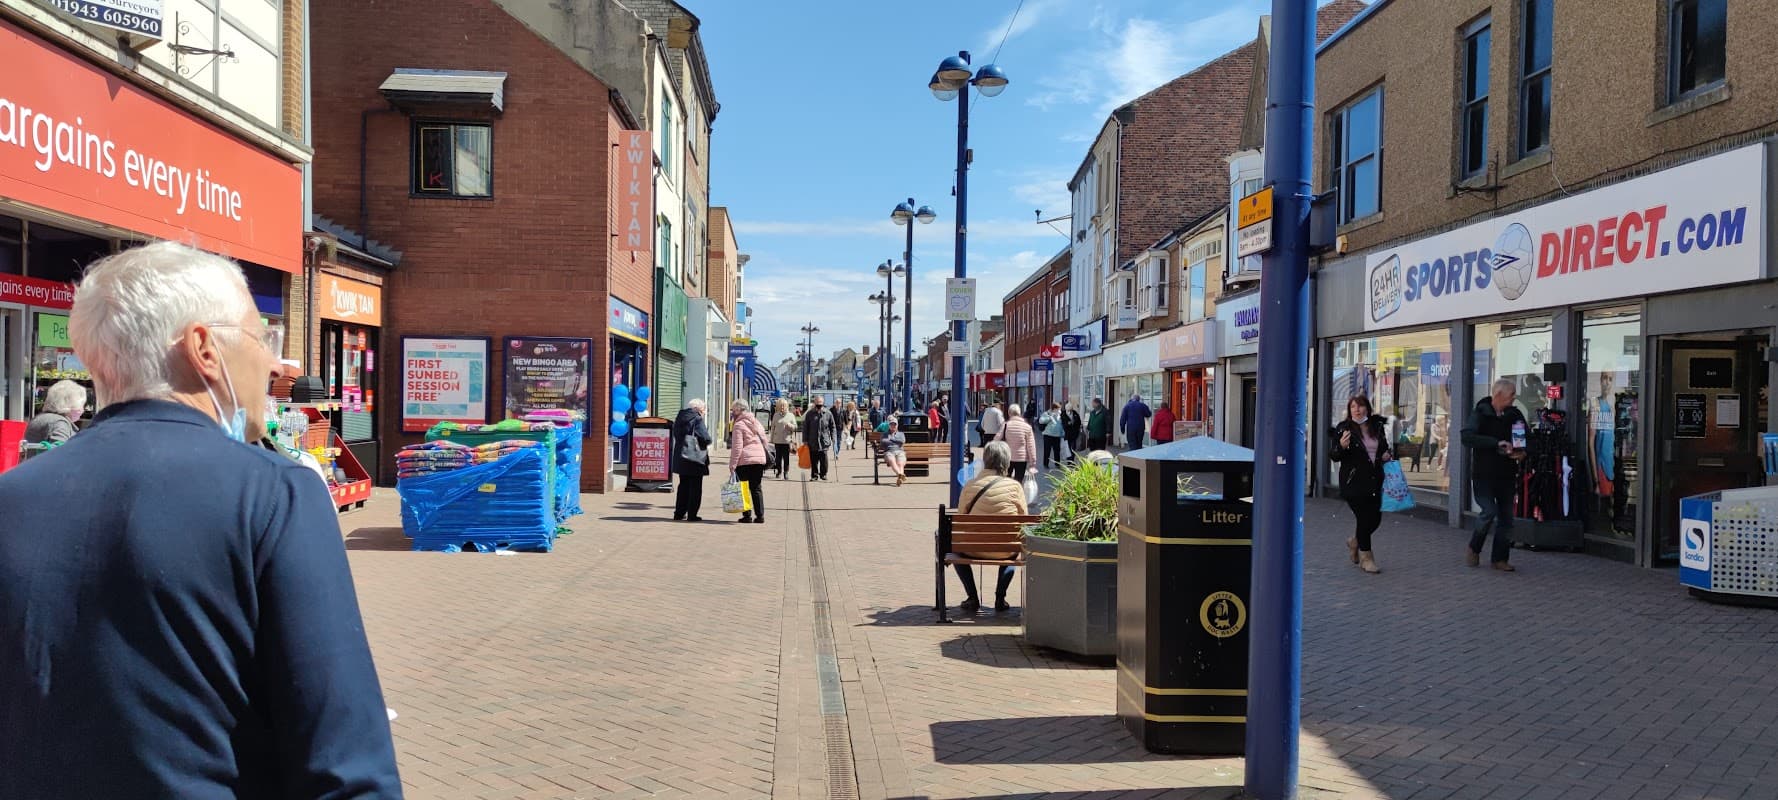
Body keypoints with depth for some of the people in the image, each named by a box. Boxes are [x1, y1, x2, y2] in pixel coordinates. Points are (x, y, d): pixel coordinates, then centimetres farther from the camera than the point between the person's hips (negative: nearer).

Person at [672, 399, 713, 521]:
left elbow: (676, 435, 18)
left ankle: (679, 513, 17)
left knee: (683, 485, 15)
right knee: (695, 487, 0)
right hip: (695, 456, -7)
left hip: (680, 457, 7)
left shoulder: (680, 418, 13)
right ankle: (691, 515, 0)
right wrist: (707, 445, 5)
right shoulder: (697, 419, -10)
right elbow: (706, 438, -14)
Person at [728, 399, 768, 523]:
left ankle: (747, 515, 0)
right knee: (757, 488, 10)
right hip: (759, 459, 6)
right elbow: (764, 441, 17)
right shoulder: (757, 423, 15)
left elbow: (737, 447, -13)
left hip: (744, 461, -6)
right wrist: (764, 456, 23)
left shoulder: (738, 425, -7)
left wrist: (732, 464, -13)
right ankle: (760, 515, 8)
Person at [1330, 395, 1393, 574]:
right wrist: (1341, 446, -28)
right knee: (1364, 518, -4)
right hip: (1354, 483, -5)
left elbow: (1384, 447, 25)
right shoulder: (1343, 428, -7)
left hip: (1375, 480, 5)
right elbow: (1333, 456, -8)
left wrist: (1388, 454, 3)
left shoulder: (1377, 427, 8)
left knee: (1376, 519, 6)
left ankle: (1354, 541, 36)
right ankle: (1366, 557, 13)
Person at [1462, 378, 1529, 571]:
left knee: (1506, 516, 5)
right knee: (1489, 511, -15)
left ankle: (1500, 558, 15)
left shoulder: (1514, 414, 6)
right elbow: (1467, 437, -23)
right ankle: (1474, 549, 8)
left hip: (1506, 474, 5)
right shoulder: (1480, 413, -8)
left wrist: (1523, 452, -6)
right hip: (1483, 473, -5)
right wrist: (1496, 443, -30)